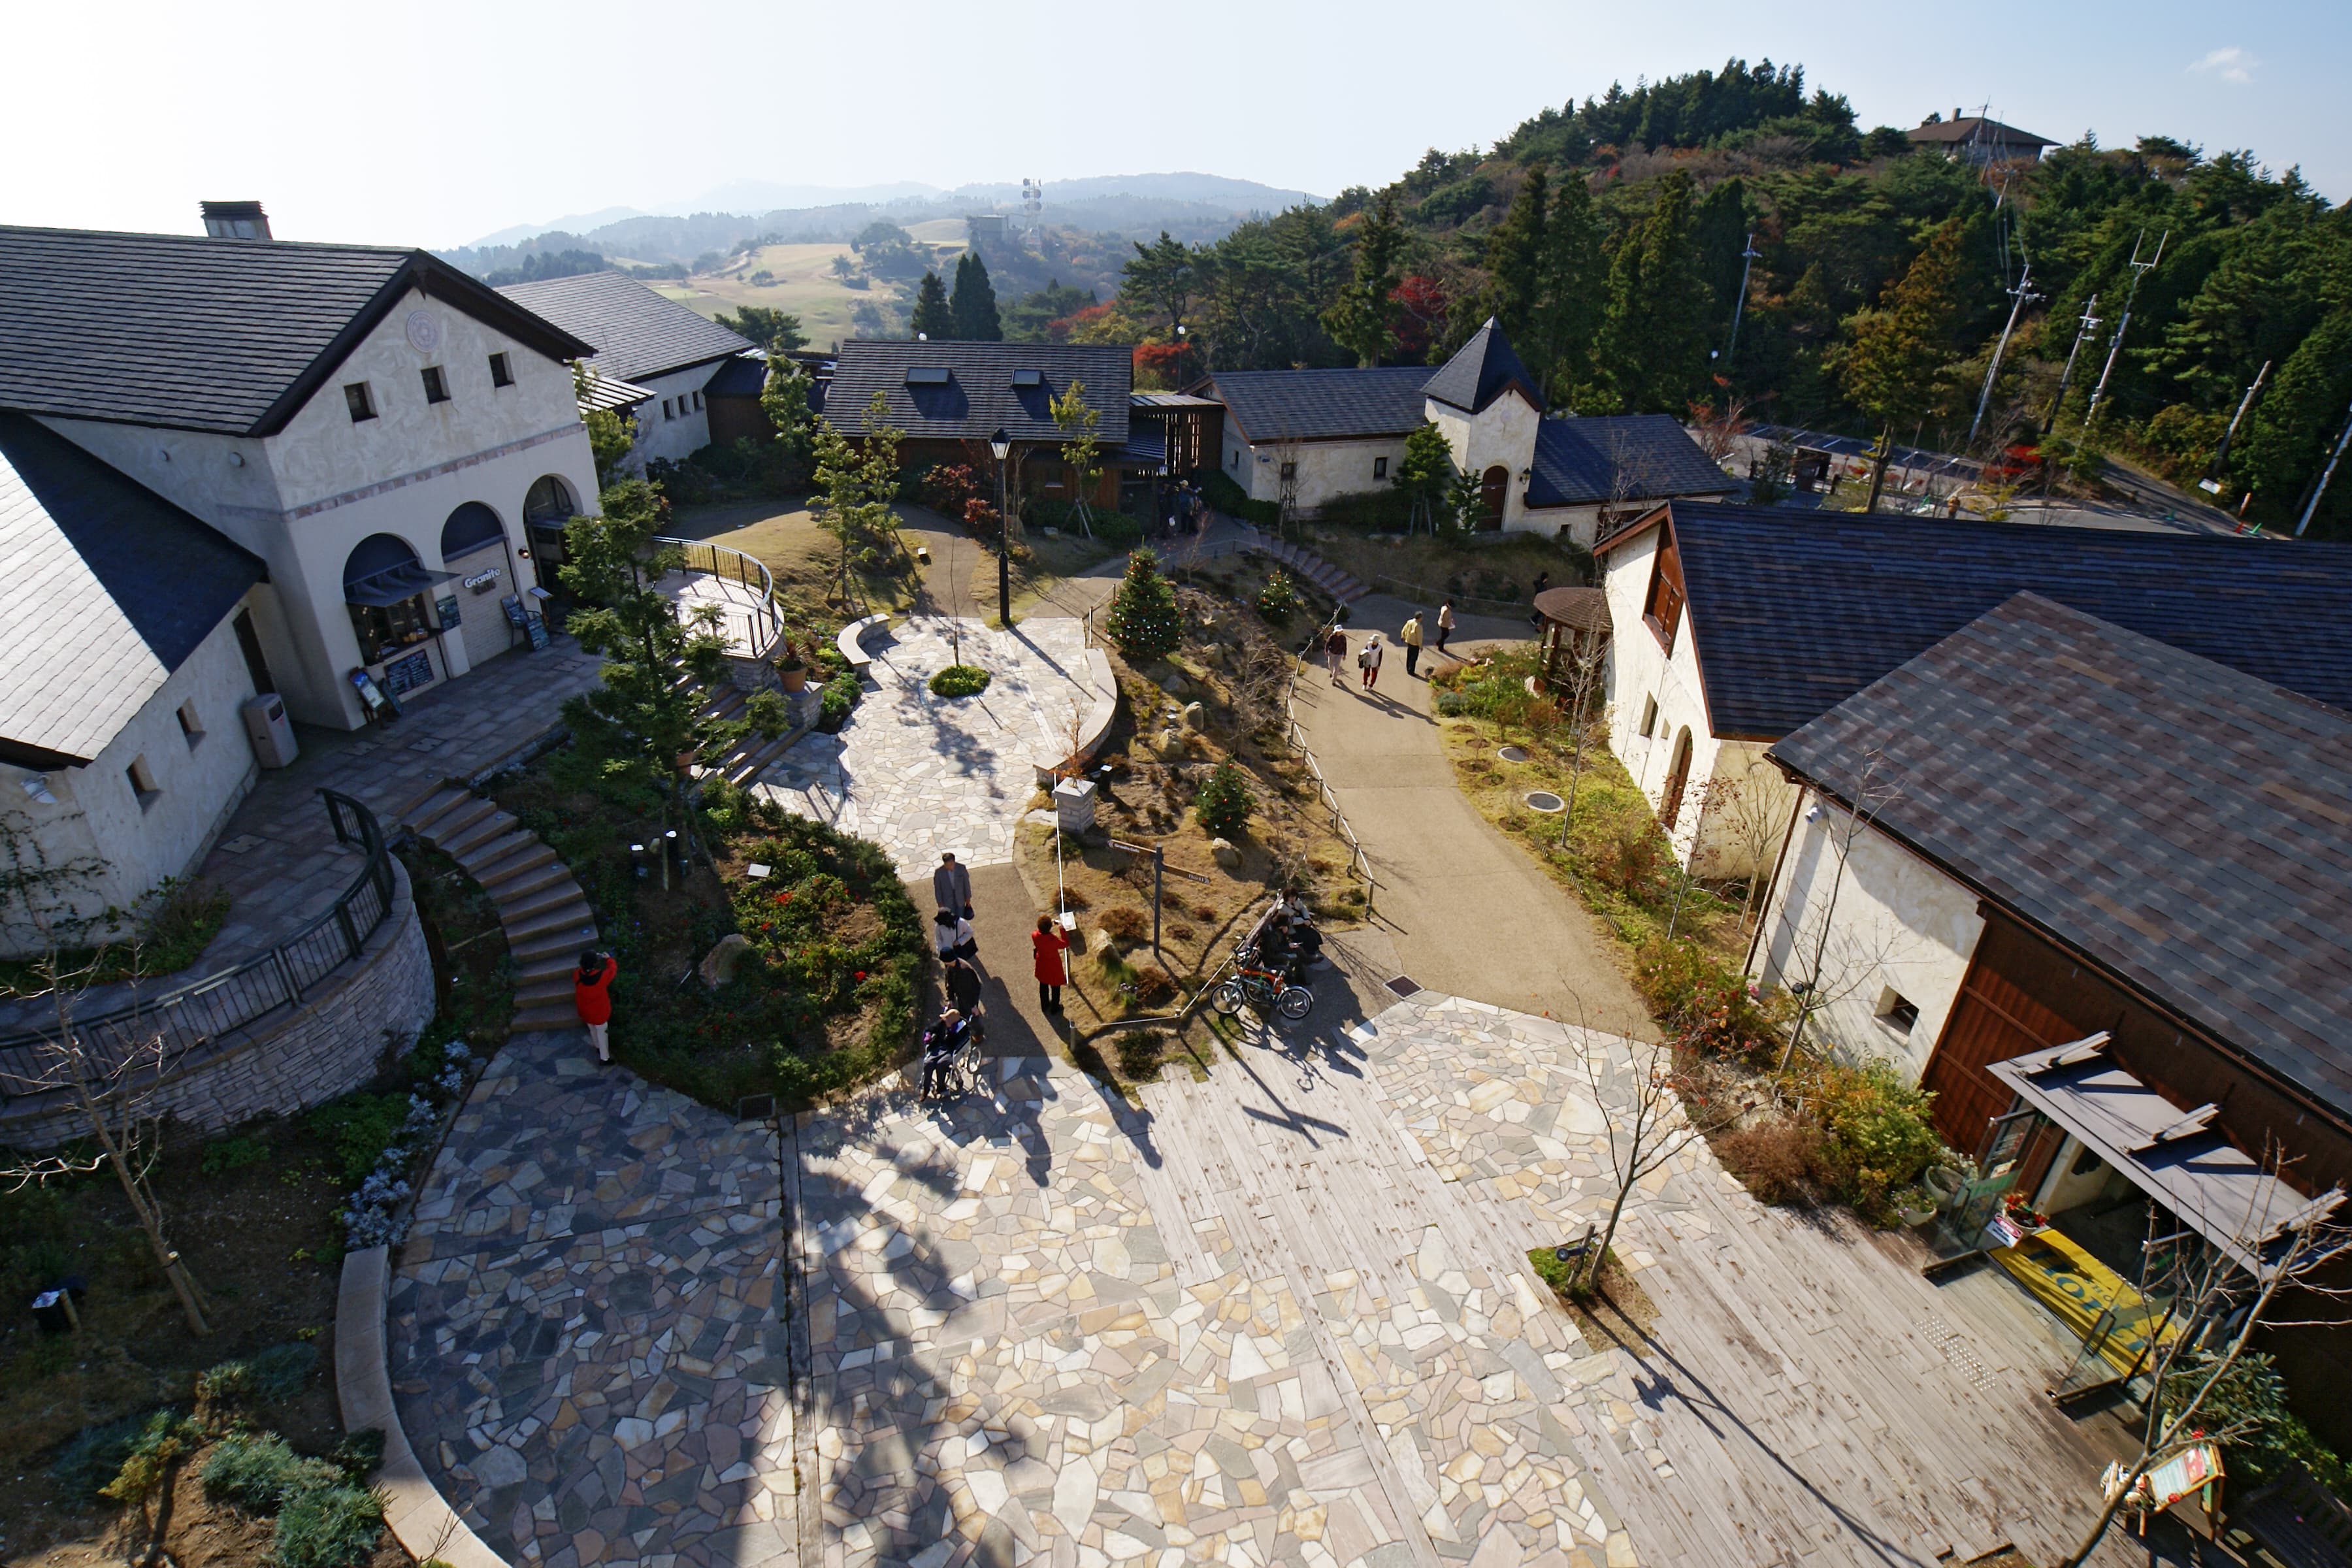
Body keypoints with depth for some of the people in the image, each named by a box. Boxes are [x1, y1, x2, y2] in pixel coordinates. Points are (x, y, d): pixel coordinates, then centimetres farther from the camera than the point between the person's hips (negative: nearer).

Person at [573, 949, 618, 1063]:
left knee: (593, 1030, 31)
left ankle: (598, 1047, 57)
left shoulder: (577, 975, -26)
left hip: (585, 1012, 4)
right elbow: (613, 969, -13)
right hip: (599, 1012, -4)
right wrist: (608, 959, 4)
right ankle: (605, 1057, 35)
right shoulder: (601, 977, -35)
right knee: (602, 1033, 18)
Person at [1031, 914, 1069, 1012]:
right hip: (1054, 967, -4)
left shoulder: (1035, 936, -24)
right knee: (1055, 987, 20)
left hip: (1042, 966, 5)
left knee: (1043, 985, 28)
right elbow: (1066, 944, -18)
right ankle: (1054, 1008, 38)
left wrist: (1044, 926, -3)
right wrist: (1062, 930, -17)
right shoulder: (1053, 939, -37)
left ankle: (1044, 1005, 48)